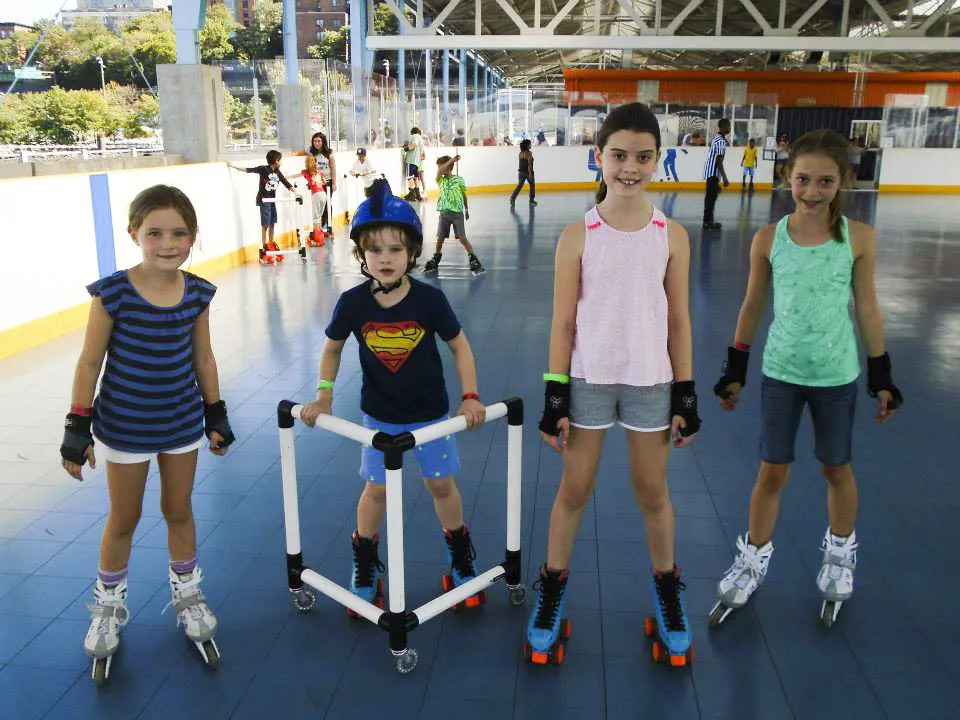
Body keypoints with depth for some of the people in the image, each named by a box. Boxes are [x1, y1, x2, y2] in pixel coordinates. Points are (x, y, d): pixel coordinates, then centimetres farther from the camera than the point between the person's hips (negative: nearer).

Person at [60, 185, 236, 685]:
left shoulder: (197, 293, -9)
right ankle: (108, 609, 37)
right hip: (123, 427, -3)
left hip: (182, 423, 3)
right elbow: (90, 362, -11)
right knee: (124, 520, 14)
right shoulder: (112, 293, -19)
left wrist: (216, 413, 8)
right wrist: (77, 427, -9)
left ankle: (187, 597, 39)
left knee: (178, 510, 18)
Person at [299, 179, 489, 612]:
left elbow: (459, 346, -7)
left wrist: (470, 396, -13)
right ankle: (365, 566, 33)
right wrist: (324, 396, -6)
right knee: (376, 489, 11)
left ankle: (461, 558, 36)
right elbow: (332, 349, 2)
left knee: (441, 484, 12)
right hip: (379, 417, 1)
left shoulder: (429, 299, -19)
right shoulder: (352, 303, -15)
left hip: (430, 413, -1)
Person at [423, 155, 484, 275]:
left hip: (457, 213, -3)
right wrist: (451, 160, -20)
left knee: (462, 238, -7)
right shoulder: (440, 180, 4)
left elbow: (464, 194, 10)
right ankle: (435, 260, 24)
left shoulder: (459, 179, -1)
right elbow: (439, 172, -18)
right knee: (440, 238, 7)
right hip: (444, 213, 3)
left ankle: (473, 259, 1)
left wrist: (466, 209, 17)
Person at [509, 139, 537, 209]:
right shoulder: (529, 153, -13)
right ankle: (532, 200, 26)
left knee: (519, 186, 0)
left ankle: (512, 199, -19)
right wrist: (530, 173, -20)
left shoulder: (520, 153, 6)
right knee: (532, 185, 17)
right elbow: (529, 164, -18)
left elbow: (521, 163, 12)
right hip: (528, 172, -5)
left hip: (521, 172, 5)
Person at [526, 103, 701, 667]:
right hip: (588, 381, -1)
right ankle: (554, 587, 32)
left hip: (651, 382, 1)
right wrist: (555, 397, -6)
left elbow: (679, 322, 1)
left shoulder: (672, 235, -3)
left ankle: (667, 588, 37)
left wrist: (686, 396, 0)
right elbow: (563, 323, -5)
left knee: (653, 492, 15)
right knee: (575, 490, 12)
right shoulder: (577, 235, -7)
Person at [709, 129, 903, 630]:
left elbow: (867, 308, -1)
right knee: (772, 472, 8)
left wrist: (881, 376, 2)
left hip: (837, 375, 0)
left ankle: (841, 555, 40)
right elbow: (752, 306, 1)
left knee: (836, 468, 16)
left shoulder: (859, 238, -9)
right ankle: (752, 561, 26)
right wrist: (734, 370, 3)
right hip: (781, 373, 0)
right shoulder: (768, 239, -8)